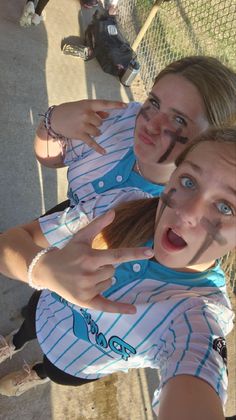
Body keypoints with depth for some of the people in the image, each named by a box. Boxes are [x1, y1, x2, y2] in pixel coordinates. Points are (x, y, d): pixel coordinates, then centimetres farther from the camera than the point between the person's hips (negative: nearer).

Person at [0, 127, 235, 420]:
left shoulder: (199, 316, -39)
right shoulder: (121, 209, -32)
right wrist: (45, 267, -51)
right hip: (44, 309, 2)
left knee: (52, 369, 33)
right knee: (25, 332, 36)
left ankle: (37, 375, 70)